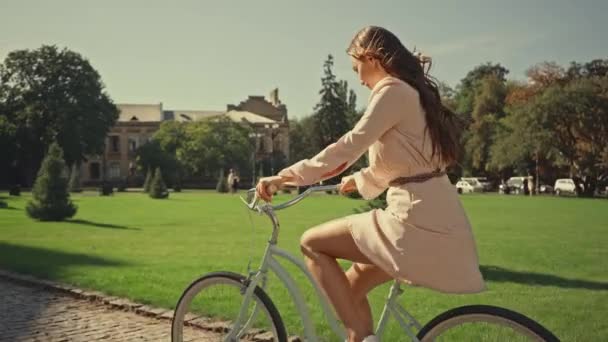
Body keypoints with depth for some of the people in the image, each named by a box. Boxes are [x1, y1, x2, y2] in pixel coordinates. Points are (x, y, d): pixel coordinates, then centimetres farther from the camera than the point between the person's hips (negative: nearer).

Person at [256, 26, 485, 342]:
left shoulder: (393, 91, -10)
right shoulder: (411, 91, 19)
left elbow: (350, 145, -20)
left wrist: (286, 176, -18)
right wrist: (360, 180, 41)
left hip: (418, 220, -10)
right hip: (434, 218, 10)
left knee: (312, 243, -2)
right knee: (352, 285, 17)